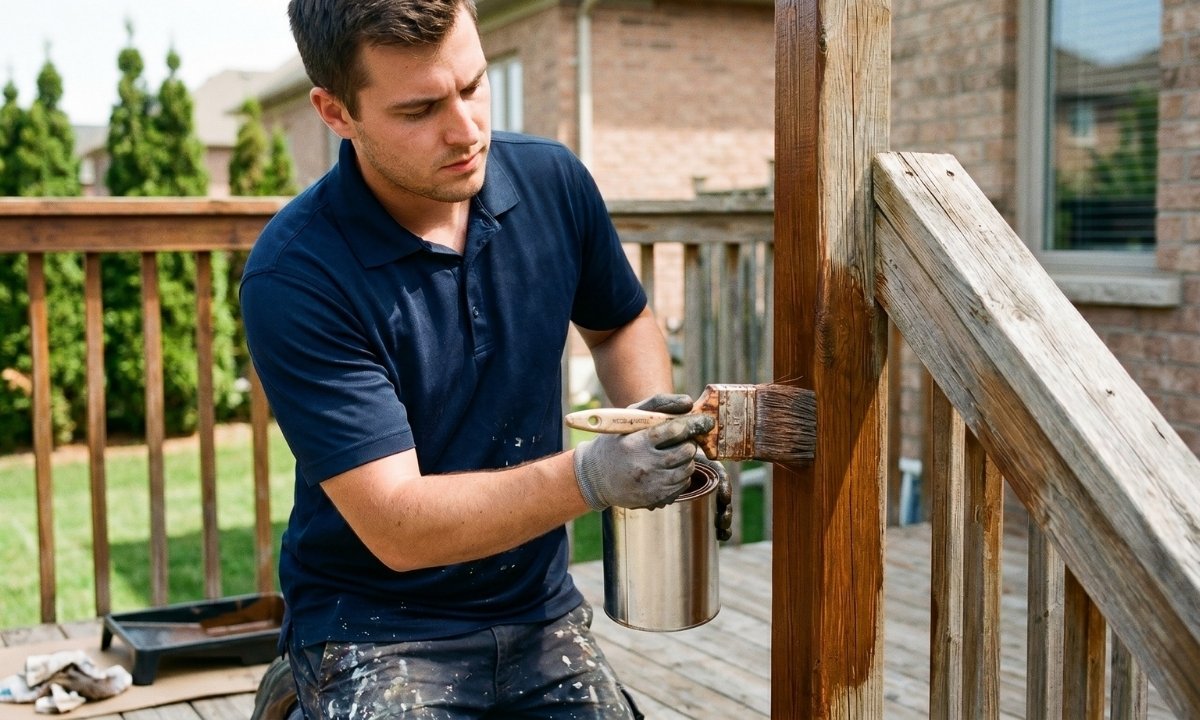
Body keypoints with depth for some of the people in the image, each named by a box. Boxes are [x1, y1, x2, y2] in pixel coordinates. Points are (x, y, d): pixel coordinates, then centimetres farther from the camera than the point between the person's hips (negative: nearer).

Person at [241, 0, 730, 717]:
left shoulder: (553, 180, -6)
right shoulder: (294, 277, -20)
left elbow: (620, 322, 14)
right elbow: (395, 529, -22)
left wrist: (661, 428, -6)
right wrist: (589, 477, -35)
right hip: (376, 627, -4)